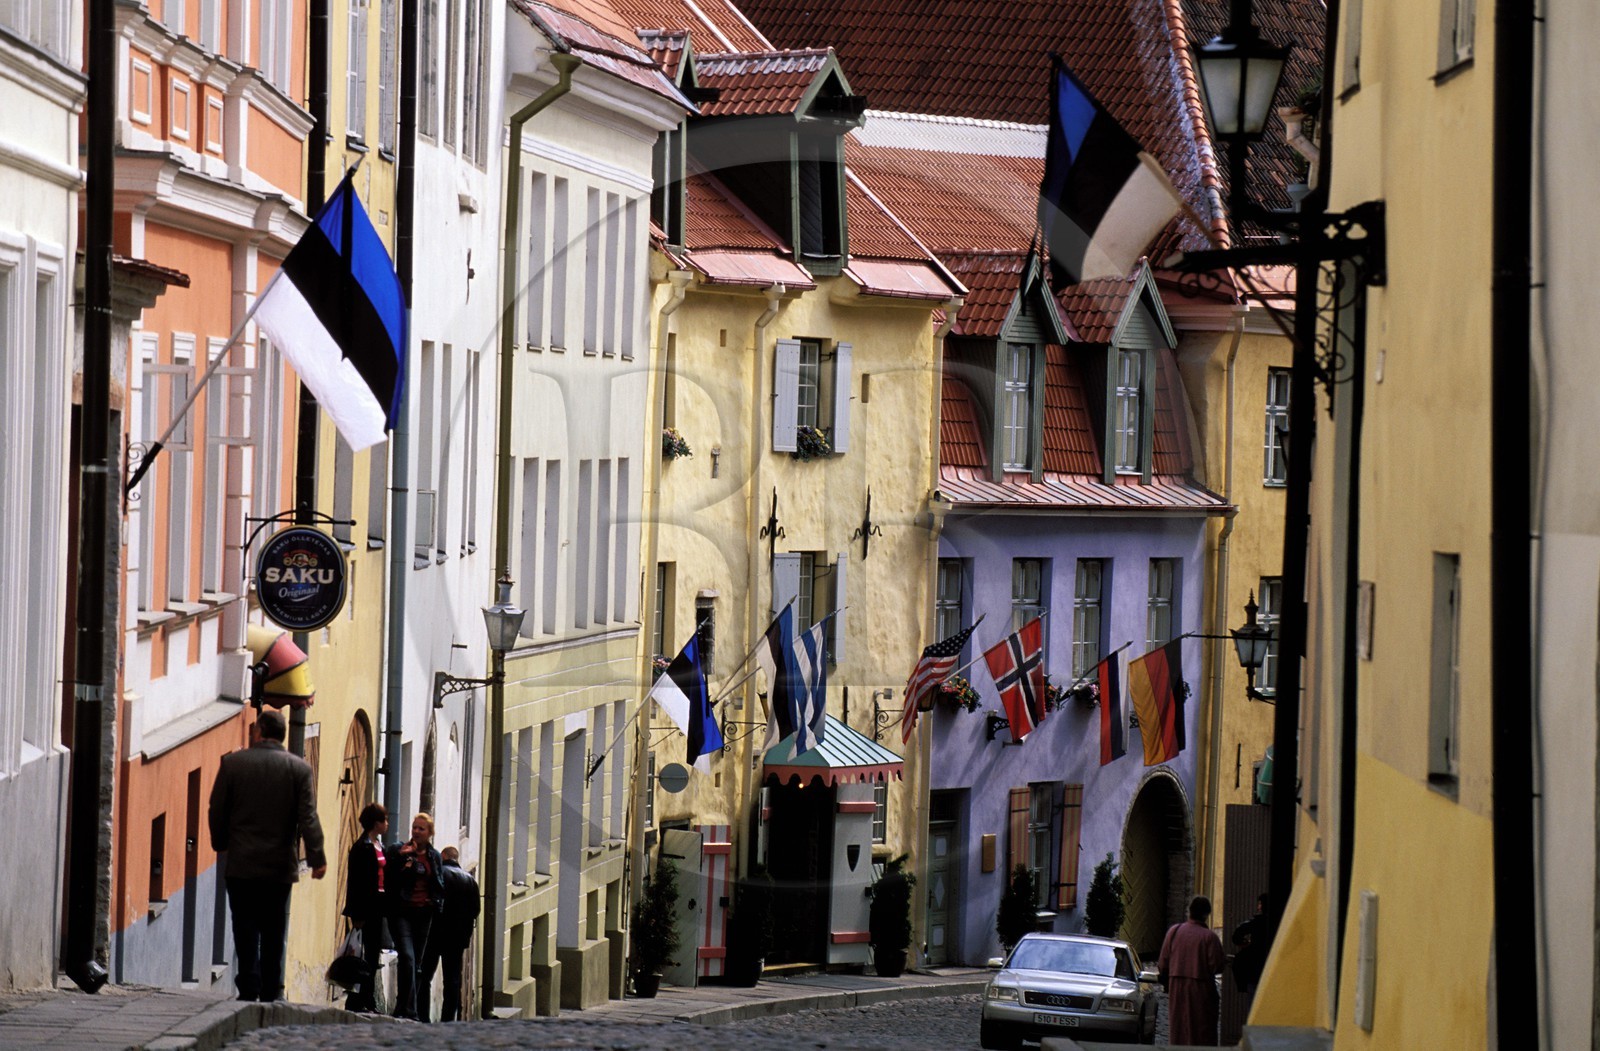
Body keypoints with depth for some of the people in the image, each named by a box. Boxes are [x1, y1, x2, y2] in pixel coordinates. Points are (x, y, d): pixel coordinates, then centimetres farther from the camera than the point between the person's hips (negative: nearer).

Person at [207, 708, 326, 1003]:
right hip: (280, 865, 1)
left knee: (246, 929, 3)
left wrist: (221, 845, 17)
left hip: (240, 864, -1)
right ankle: (271, 991, 9)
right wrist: (317, 858, -3)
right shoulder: (299, 768, -3)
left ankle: (249, 987, -4)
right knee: (274, 932, 9)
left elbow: (216, 811, 2)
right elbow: (308, 818, -7)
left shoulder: (233, 763, -2)